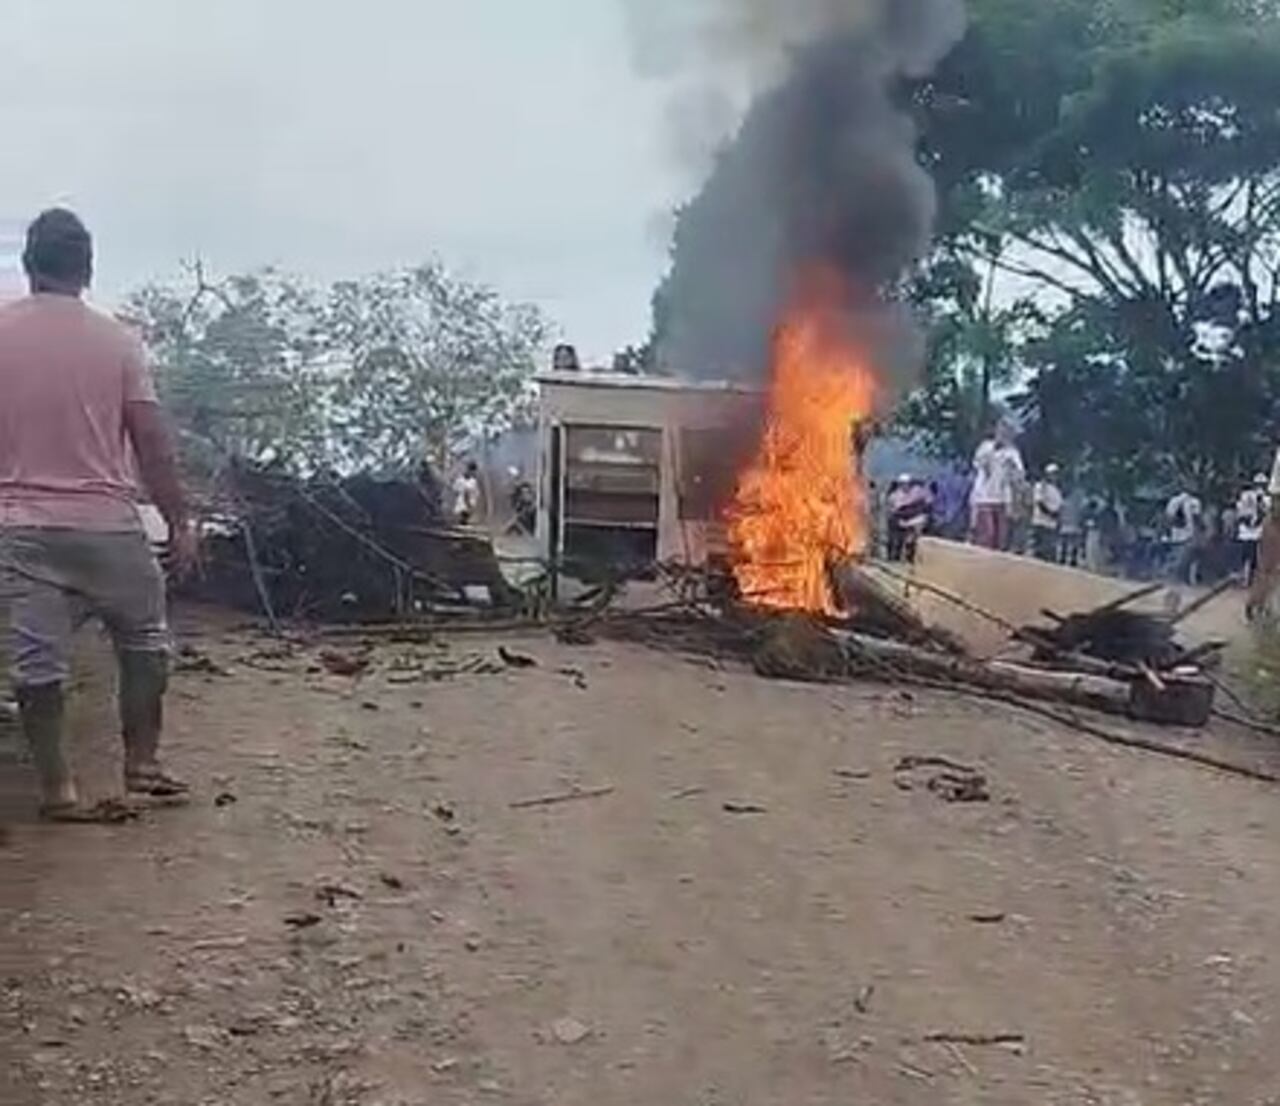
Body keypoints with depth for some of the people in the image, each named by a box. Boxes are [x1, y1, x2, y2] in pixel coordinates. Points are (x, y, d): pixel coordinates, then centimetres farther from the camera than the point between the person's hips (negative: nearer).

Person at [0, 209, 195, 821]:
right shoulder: (117, 340, -2)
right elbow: (151, 442, -4)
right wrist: (179, 521, 3)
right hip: (106, 522, -1)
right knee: (144, 639, 17)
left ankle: (57, 788, 9)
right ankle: (141, 763, 18)